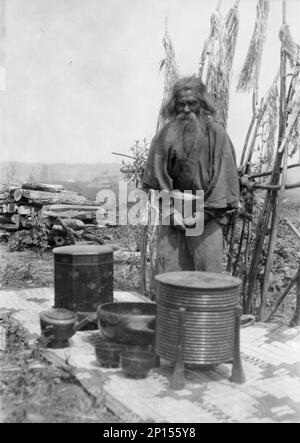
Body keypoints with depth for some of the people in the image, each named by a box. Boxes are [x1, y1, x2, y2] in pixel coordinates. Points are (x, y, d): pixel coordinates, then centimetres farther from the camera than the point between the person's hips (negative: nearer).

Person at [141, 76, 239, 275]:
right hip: (173, 216, 2)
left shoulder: (216, 134, 0)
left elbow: (224, 178, -3)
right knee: (169, 273, -1)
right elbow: (156, 177, 2)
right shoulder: (166, 135, 5)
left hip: (207, 216, -1)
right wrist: (173, 211, -9)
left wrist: (202, 213, -10)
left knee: (208, 272, -3)